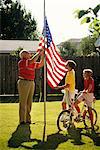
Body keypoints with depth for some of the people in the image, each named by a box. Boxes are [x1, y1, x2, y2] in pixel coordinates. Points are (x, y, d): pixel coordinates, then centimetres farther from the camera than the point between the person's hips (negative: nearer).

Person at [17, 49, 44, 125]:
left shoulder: (33, 63, 15)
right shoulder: (21, 62, -10)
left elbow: (41, 64, 21)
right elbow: (32, 61, -25)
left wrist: (42, 56, 9)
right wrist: (38, 53, -17)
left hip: (31, 82, 8)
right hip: (24, 82, -8)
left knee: (29, 102, 11)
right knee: (23, 102, -4)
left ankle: (28, 119, 18)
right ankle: (22, 120, 0)